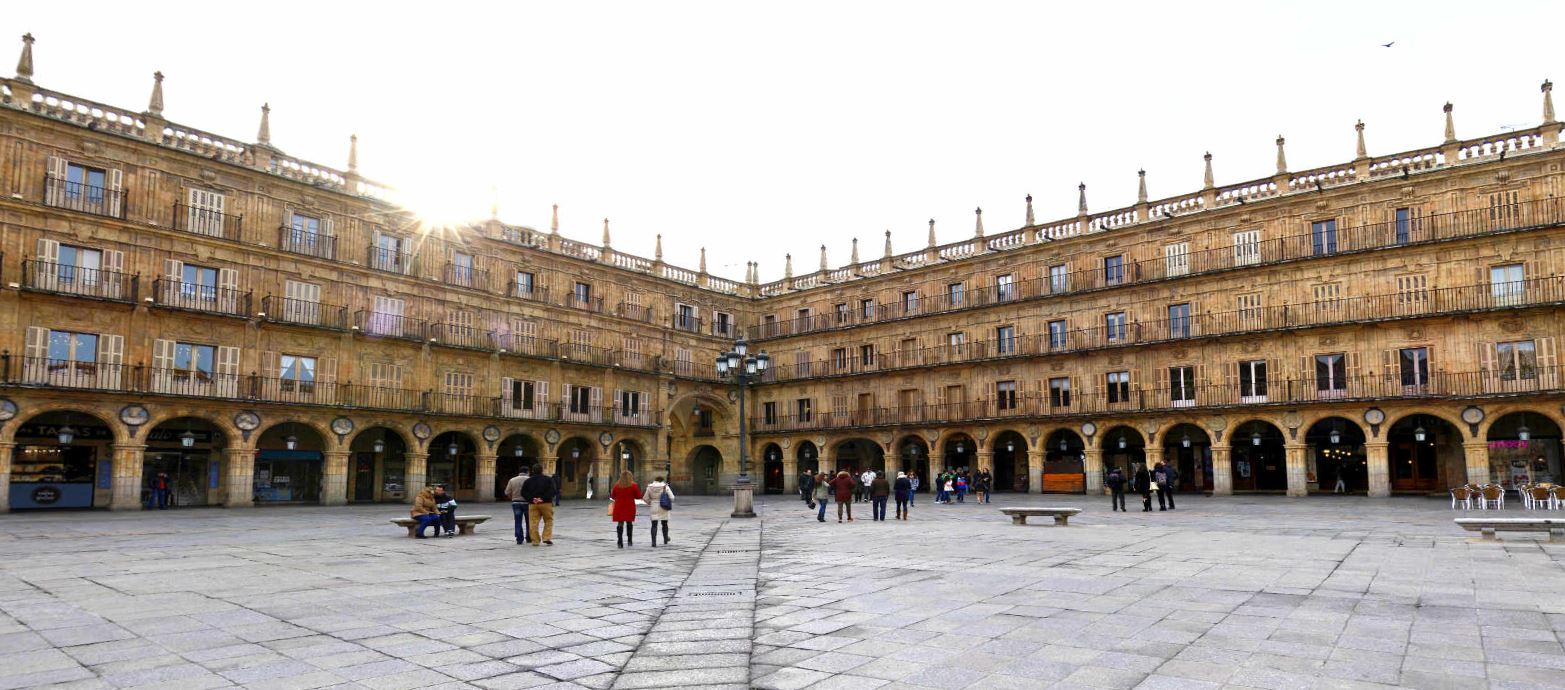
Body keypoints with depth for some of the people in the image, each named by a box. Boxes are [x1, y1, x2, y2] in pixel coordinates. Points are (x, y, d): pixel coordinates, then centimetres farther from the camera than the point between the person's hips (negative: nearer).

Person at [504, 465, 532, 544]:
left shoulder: (512, 480, 1)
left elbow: (507, 493, 0)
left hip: (516, 503, 2)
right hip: (527, 502, -2)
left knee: (518, 522, 5)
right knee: (529, 522, 11)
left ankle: (519, 539, 1)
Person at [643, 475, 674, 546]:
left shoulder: (650, 487, -2)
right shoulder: (665, 487, -6)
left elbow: (645, 498, 2)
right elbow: (672, 498, -10)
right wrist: (669, 504, 9)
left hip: (653, 508, 0)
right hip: (663, 508, 0)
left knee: (654, 525, 2)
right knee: (664, 524, 16)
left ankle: (653, 542, -9)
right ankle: (665, 541, 29)